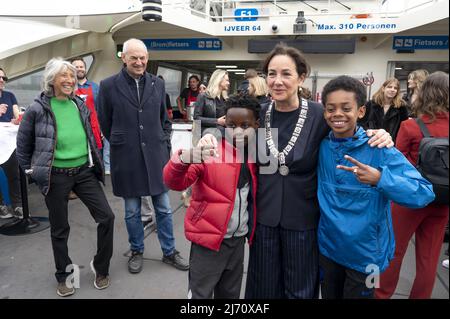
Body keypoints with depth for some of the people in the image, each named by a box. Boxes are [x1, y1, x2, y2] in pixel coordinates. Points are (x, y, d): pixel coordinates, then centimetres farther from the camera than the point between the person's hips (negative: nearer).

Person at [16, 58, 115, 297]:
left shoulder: (80, 105, 4)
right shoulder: (37, 109, -8)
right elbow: (23, 145, 2)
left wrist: (96, 162, 15)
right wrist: (32, 171, 4)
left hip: (84, 171, 4)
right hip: (56, 176, -3)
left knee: (106, 217, -1)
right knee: (59, 229, 11)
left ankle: (100, 267, 21)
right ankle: (63, 276, 33)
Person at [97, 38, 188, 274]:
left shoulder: (157, 84, 5)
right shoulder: (108, 85, -4)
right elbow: (104, 123, 5)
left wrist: (164, 144, 8)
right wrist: (121, 144, 7)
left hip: (155, 155, 2)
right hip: (126, 158, -2)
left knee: (164, 208, 10)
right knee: (132, 211, 12)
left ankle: (169, 252, 27)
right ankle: (136, 251, 33)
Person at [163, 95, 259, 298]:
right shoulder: (210, 150, -16)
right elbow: (175, 182, -24)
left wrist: (250, 230, 3)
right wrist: (184, 159, -44)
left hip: (238, 240, 6)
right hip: (209, 239, -6)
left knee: (230, 294, 24)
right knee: (200, 293, 8)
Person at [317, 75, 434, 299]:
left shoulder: (379, 149, -17)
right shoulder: (322, 146, -5)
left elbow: (425, 193, -24)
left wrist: (379, 179, -36)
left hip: (365, 253, -3)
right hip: (327, 247, 4)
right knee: (329, 296, 23)